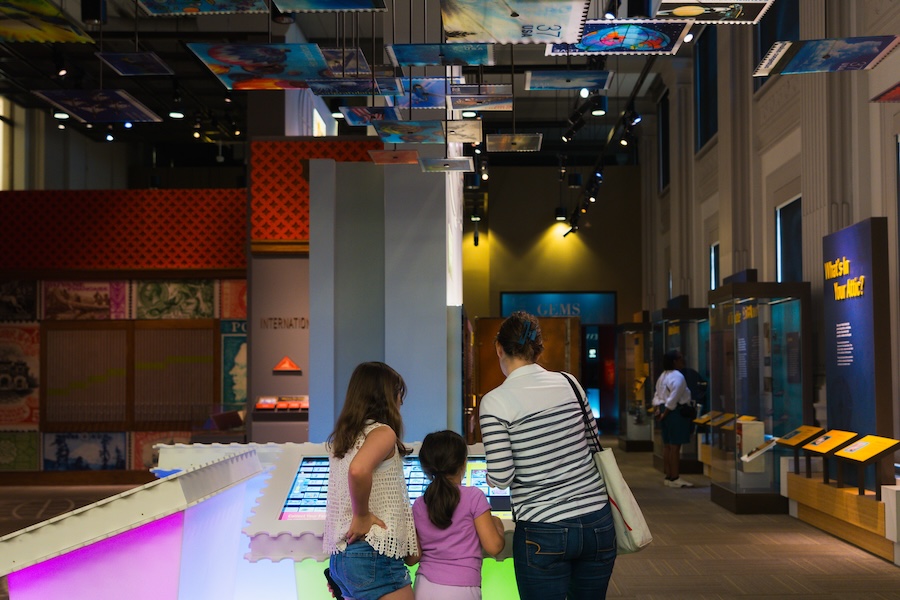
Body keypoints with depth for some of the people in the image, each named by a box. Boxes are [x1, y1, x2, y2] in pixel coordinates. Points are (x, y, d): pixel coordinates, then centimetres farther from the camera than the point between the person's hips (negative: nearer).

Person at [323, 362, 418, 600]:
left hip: (341, 554, 9)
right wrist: (362, 516, -18)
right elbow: (358, 469, -30)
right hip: (374, 555, -9)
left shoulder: (341, 438, 15)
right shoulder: (383, 432, -11)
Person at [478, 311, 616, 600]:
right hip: (598, 522, 5)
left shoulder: (495, 402, -11)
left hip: (545, 533, -5)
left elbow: (500, 478, -13)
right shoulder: (569, 383, 3)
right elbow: (593, 444, 12)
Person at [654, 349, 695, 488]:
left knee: (667, 445, 12)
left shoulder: (663, 376, 16)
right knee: (675, 446, -7)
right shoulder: (678, 377, -16)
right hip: (676, 413, -10)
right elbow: (673, 399, -21)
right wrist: (665, 413, -14)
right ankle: (674, 478, -6)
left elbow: (657, 395, 17)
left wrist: (659, 409, 8)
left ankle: (668, 476, 18)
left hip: (665, 411, 10)